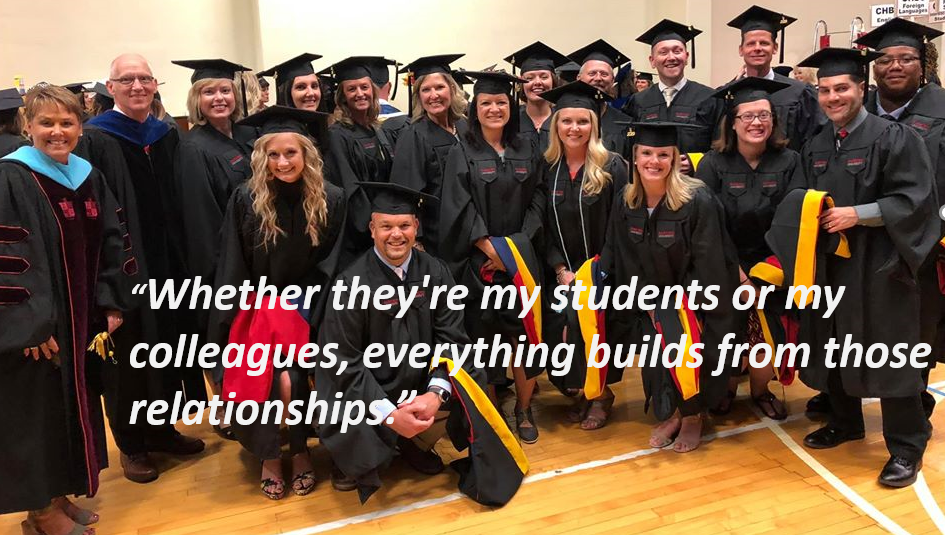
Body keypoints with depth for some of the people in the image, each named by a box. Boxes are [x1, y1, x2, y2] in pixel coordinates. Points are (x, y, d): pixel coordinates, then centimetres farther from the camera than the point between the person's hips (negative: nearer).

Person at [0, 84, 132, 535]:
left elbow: (109, 245, 11)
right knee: (38, 410, 4)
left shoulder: (89, 178, 7)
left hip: (81, 319, 7)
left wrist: (111, 303, 4)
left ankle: (59, 496, 32)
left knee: (73, 404, 15)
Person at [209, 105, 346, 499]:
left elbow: (330, 263, 0)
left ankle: (300, 450, 3)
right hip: (257, 306, 0)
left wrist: (297, 307, -7)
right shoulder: (246, 199, -6)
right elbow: (232, 265, 0)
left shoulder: (330, 200, -5)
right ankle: (269, 456, 0)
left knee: (292, 374, -24)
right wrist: (248, 311, -3)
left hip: (305, 307, 0)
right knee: (263, 373, -24)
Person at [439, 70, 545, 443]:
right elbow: (459, 209, -8)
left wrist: (518, 246, -6)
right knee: (484, 337, 0)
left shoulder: (526, 151, 11)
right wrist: (491, 249, -14)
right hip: (479, 262, -2)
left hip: (522, 259, 3)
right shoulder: (462, 153, 1)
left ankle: (523, 410, 16)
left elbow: (537, 202, 7)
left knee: (526, 333, -1)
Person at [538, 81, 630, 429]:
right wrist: (562, 271, -7)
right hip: (561, 272, 3)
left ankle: (601, 394, 25)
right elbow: (543, 226, 2)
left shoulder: (612, 167, -8)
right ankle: (579, 392, 26)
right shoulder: (547, 168, 2)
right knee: (560, 332, 2)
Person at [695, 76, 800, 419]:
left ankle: (761, 391, 27)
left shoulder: (789, 162, -2)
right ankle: (726, 389, 27)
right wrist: (737, 273, -15)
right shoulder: (713, 164, -7)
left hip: (770, 266, 1)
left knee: (763, 331, 3)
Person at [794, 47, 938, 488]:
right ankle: (844, 422, 32)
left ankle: (906, 446, 14)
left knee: (889, 355, 0)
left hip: (879, 266, -5)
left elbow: (915, 200, -14)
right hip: (830, 264, 6)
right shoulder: (814, 147, 10)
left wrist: (857, 214, -21)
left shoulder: (894, 138, -8)